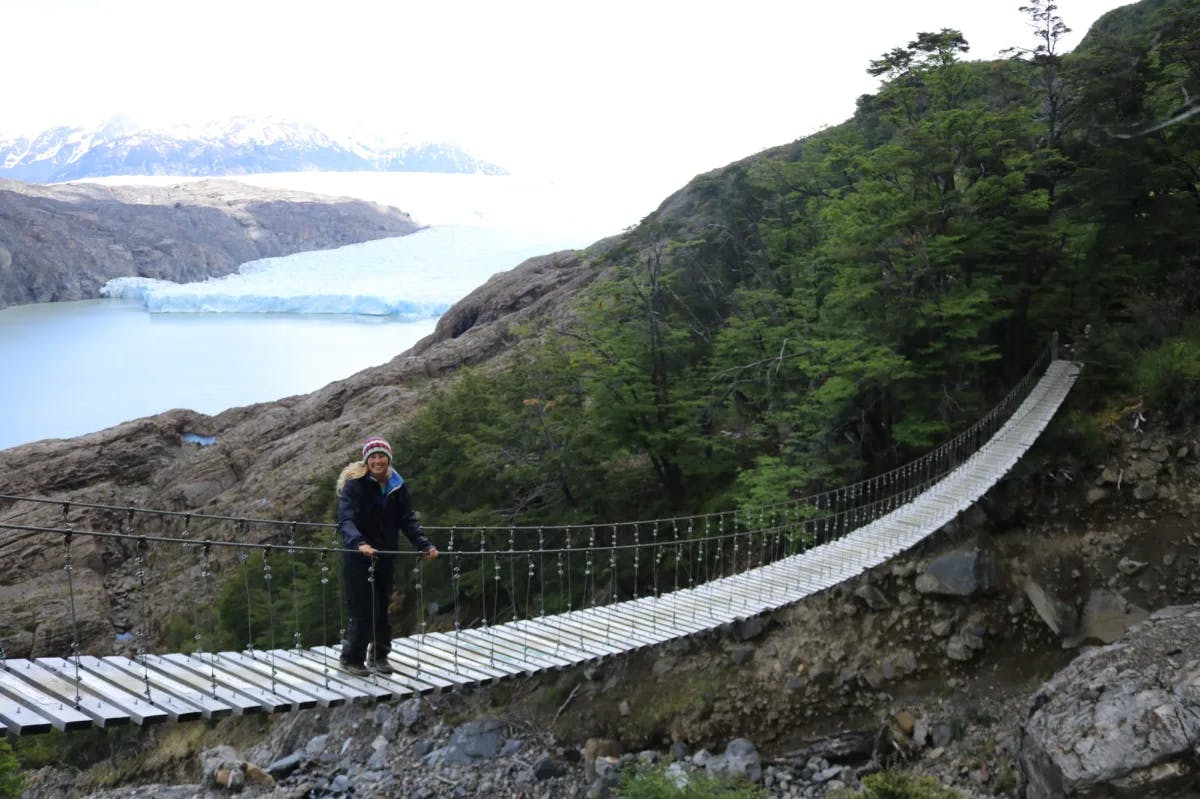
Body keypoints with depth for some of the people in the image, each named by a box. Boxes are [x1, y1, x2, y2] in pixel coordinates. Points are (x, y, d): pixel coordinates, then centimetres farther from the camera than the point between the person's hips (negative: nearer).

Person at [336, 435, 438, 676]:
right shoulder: (355, 485, -13)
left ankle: (379, 656, 27)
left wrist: (424, 545, -9)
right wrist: (359, 543, -43)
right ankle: (351, 658, 15)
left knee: (382, 608, 11)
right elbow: (345, 520, -25)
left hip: (386, 557, 5)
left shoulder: (397, 486, 4)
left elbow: (408, 520, 5)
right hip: (358, 557, -5)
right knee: (364, 611, -4)